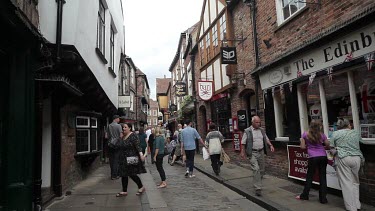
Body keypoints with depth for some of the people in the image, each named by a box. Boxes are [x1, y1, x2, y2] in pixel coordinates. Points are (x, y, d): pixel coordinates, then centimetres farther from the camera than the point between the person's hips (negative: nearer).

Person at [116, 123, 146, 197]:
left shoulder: (133, 135, -12)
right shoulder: (123, 136, 12)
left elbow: (137, 146, -20)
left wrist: (141, 154, -30)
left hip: (131, 159, -8)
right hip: (124, 159, 8)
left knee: (131, 174, -4)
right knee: (123, 175, 10)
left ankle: (141, 187, 15)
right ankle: (124, 191, 20)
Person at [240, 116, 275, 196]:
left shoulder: (262, 130, 10)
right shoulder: (247, 131, -5)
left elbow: (266, 139, 18)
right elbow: (243, 142, -3)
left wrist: (271, 145, 2)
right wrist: (243, 152, -7)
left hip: (261, 152, 6)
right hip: (252, 153, -6)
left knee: (262, 170, 12)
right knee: (256, 169, -14)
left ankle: (256, 183, 35)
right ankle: (258, 188, -8)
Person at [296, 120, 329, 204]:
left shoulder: (305, 134, -2)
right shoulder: (322, 135, 2)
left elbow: (302, 147, -1)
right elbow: (328, 145, 8)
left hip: (313, 157, -2)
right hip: (323, 157, 2)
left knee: (309, 176, 11)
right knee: (323, 177, 9)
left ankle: (304, 195, 22)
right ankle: (323, 198, 15)